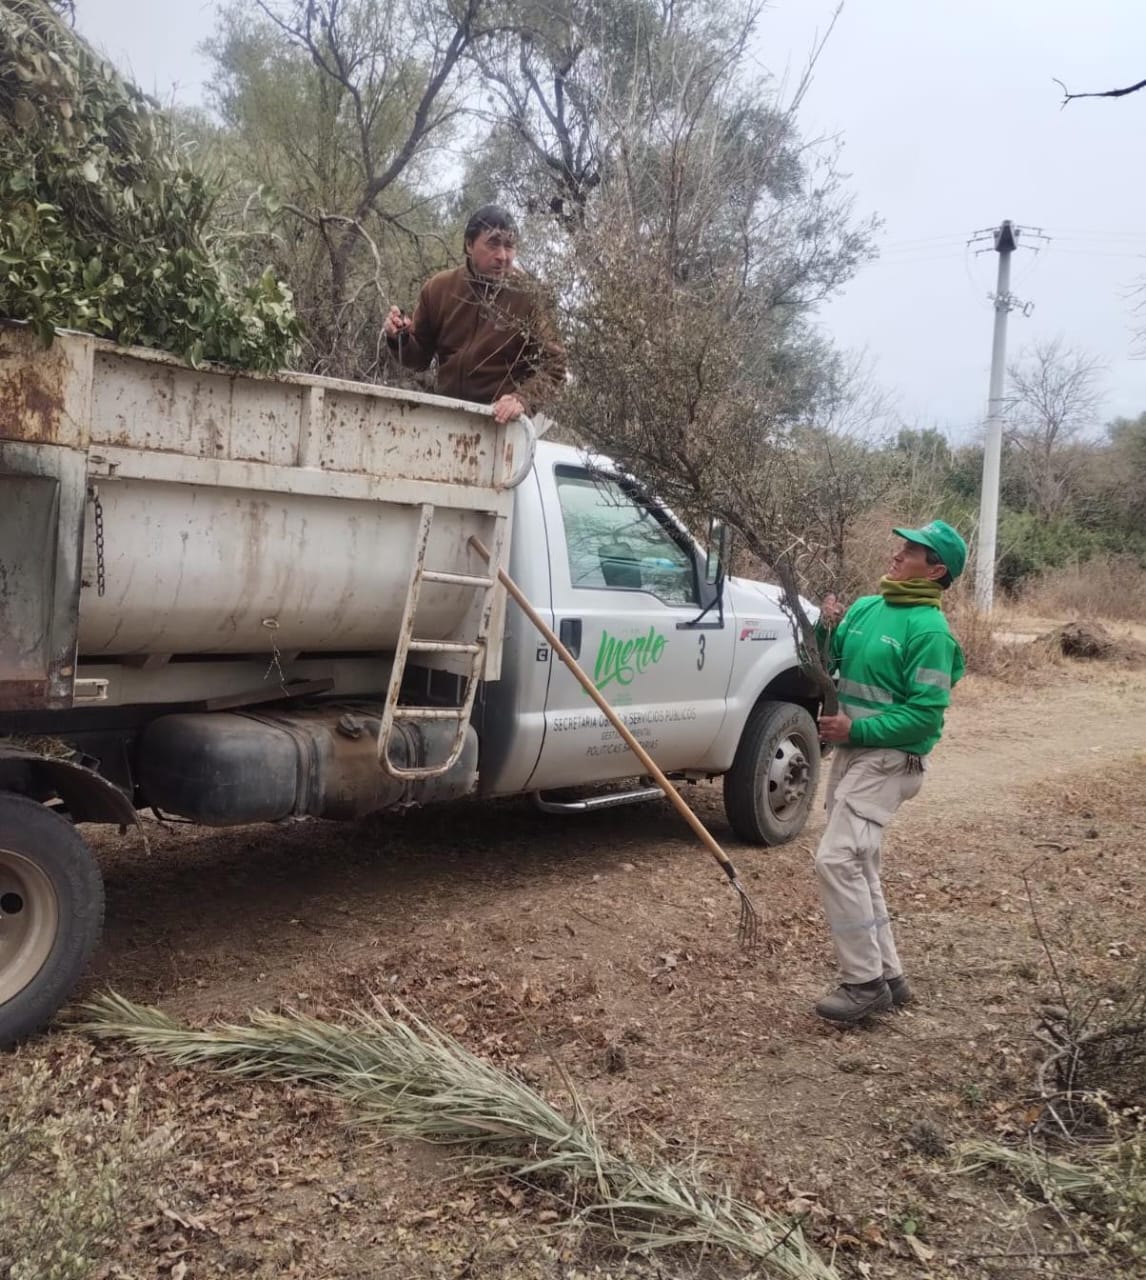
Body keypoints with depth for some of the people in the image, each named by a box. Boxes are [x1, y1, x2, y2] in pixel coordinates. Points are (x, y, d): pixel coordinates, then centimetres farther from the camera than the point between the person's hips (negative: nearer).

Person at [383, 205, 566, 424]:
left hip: (501, 422, -3)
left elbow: (553, 365, -10)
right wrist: (400, 339, -9)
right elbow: (419, 357, 13)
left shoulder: (528, 295, -9)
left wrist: (522, 399, -27)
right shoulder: (438, 288, 2)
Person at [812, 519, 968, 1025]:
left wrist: (857, 729, -22)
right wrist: (826, 628, -5)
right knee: (860, 867, 13)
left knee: (837, 859, -17)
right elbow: (826, 665, 14)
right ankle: (887, 975, 24)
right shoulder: (866, 607, 9)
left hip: (888, 759, -9)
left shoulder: (929, 629, -15)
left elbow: (926, 713, -19)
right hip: (851, 753, 9)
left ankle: (864, 981, -6)